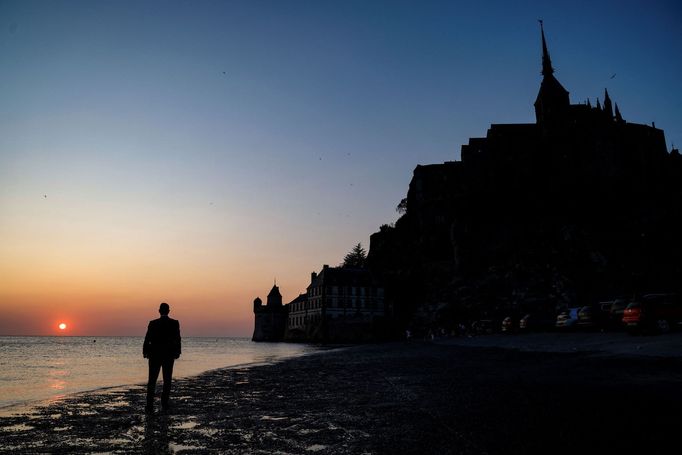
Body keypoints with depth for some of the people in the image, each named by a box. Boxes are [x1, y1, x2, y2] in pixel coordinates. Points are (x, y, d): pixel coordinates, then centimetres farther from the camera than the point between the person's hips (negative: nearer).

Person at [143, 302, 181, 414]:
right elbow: (177, 340, -4)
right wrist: (177, 353, 7)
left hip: (155, 355, 0)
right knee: (167, 381, 11)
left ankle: (149, 406, -2)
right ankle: (165, 405, 12)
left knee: (152, 381, 5)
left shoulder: (153, 323, -6)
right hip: (169, 355, 1)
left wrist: (145, 352, 8)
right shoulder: (175, 323, -5)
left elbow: (147, 339, -4)